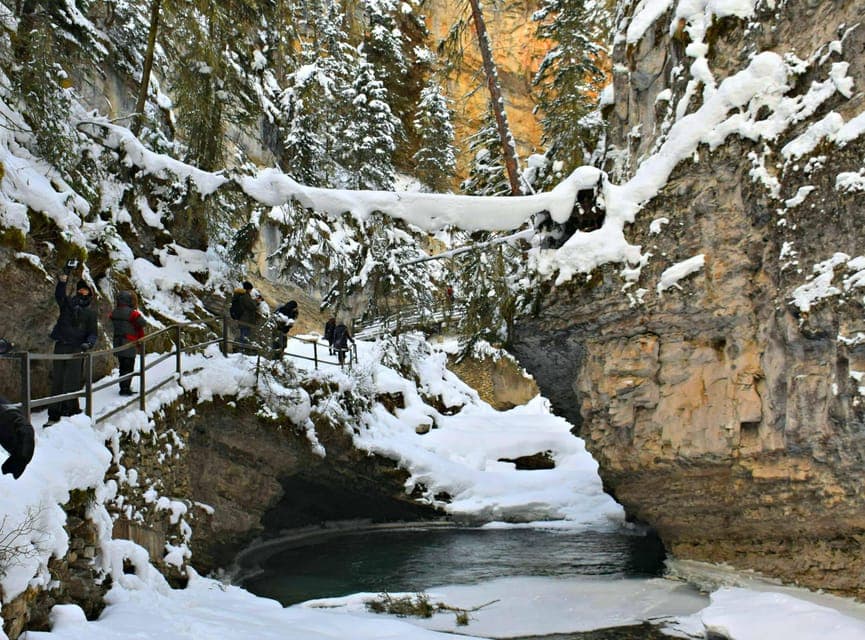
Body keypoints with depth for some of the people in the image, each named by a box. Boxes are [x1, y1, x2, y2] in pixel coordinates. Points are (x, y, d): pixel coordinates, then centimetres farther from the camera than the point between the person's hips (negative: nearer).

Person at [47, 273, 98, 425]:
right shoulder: (68, 303, 12)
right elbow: (59, 295, -9)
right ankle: (54, 414, 6)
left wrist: (89, 343, -12)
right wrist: (62, 282, -27)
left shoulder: (91, 312, 10)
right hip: (61, 345, 2)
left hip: (77, 349, -2)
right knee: (57, 380, 2)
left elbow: (92, 333, 9)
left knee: (71, 382, -6)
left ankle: (70, 410, -1)